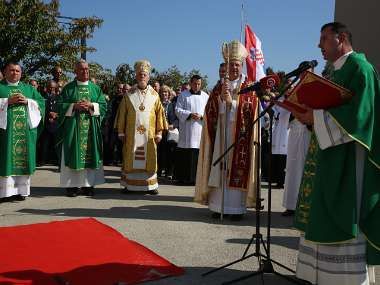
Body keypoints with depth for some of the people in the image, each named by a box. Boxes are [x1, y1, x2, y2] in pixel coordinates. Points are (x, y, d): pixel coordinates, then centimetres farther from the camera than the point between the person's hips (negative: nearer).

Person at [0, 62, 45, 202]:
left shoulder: (29, 88, 19)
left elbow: (41, 102, 11)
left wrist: (27, 101, -4)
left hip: (25, 129, 3)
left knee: (23, 158, 1)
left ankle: (21, 190, 5)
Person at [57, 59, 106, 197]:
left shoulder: (95, 88, 11)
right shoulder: (68, 88, 6)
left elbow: (104, 105, 6)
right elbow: (60, 106, 2)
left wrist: (91, 105, -10)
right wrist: (74, 106, -13)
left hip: (91, 128, 2)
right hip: (73, 126, -2)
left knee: (90, 154, 1)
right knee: (73, 154, -3)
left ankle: (88, 184, 6)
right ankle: (72, 185, 2)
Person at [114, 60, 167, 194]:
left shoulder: (154, 95, 5)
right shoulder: (129, 95, 5)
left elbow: (159, 114, 4)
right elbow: (122, 114, 4)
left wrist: (159, 133, -2)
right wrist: (121, 132, -1)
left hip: (149, 135, 0)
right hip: (132, 134, 0)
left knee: (149, 159, 3)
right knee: (130, 159, 3)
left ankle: (150, 185, 11)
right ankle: (129, 184, 11)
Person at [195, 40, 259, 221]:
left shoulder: (248, 87, 5)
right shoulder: (220, 86, 14)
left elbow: (249, 109, -8)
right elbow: (211, 109, 6)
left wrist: (231, 101, -17)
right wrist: (221, 96, -11)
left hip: (240, 135, -3)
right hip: (220, 133, 3)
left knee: (238, 170, -4)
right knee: (219, 169, 1)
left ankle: (237, 207, 2)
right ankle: (218, 206, 8)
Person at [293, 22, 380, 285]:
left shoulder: (358, 66, -9)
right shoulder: (337, 72, 20)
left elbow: (358, 113, -20)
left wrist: (316, 117, -18)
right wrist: (310, 115, 5)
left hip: (347, 158, -10)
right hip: (330, 155, 10)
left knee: (344, 214, -5)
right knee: (326, 218, 11)